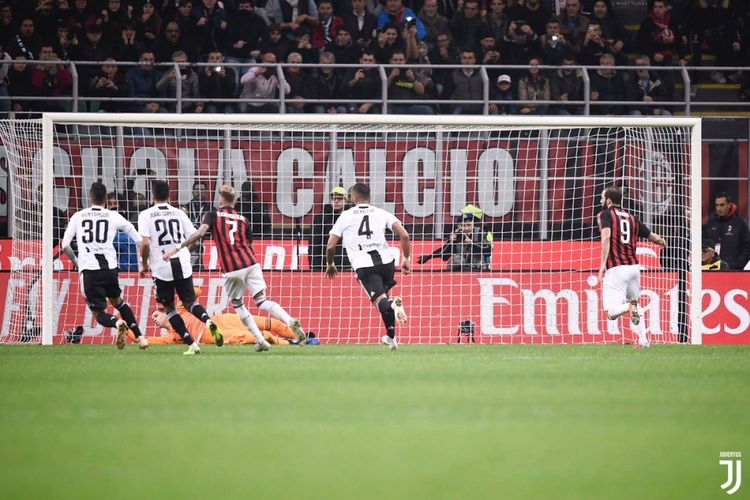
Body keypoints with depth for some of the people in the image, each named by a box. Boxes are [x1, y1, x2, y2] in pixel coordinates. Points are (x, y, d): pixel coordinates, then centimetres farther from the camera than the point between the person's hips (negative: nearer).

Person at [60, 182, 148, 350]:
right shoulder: (113, 217, 8)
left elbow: (65, 245, 4)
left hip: (89, 269, -2)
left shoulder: (78, 216, 8)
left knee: (99, 313, 7)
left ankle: (117, 323, -27)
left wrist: (76, 262, 21)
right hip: (109, 267, 2)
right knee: (117, 300, 28)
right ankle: (139, 336, 20)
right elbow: (140, 241, 12)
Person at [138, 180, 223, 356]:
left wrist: (144, 264, 4)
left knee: (169, 308, 11)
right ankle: (208, 321, -15)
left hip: (161, 269, -3)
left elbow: (145, 243, -12)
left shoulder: (146, 215, -3)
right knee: (190, 302, 17)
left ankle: (192, 344, 0)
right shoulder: (179, 213, 7)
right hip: (183, 266, 3)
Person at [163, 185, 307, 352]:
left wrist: (177, 247, -13)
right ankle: (291, 322, -23)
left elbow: (199, 233, -11)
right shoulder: (242, 219, 17)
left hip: (231, 269, -3)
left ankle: (260, 340, 9)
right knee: (262, 301, 1)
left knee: (238, 305, 17)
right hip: (250, 264, 3)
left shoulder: (213, 215, 6)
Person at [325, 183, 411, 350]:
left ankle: (392, 304, -46)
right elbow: (404, 235, 0)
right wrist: (406, 259, 10)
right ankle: (391, 337, 17)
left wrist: (330, 265, 24)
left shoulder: (345, 216, 8)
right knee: (382, 294, 25)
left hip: (364, 266, -3)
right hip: (386, 261, 3)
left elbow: (330, 246, 6)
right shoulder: (382, 213, 12)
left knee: (380, 300, -11)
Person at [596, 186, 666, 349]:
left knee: (611, 312, -9)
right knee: (633, 302, 25)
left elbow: (606, 236, -15)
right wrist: (662, 242, 47)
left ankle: (629, 306, -38)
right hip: (634, 266, 6)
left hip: (615, 268, -6)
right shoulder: (631, 218, 17)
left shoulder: (605, 214, 2)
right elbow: (653, 237, 23)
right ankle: (643, 340, 16)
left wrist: (603, 263, -20)